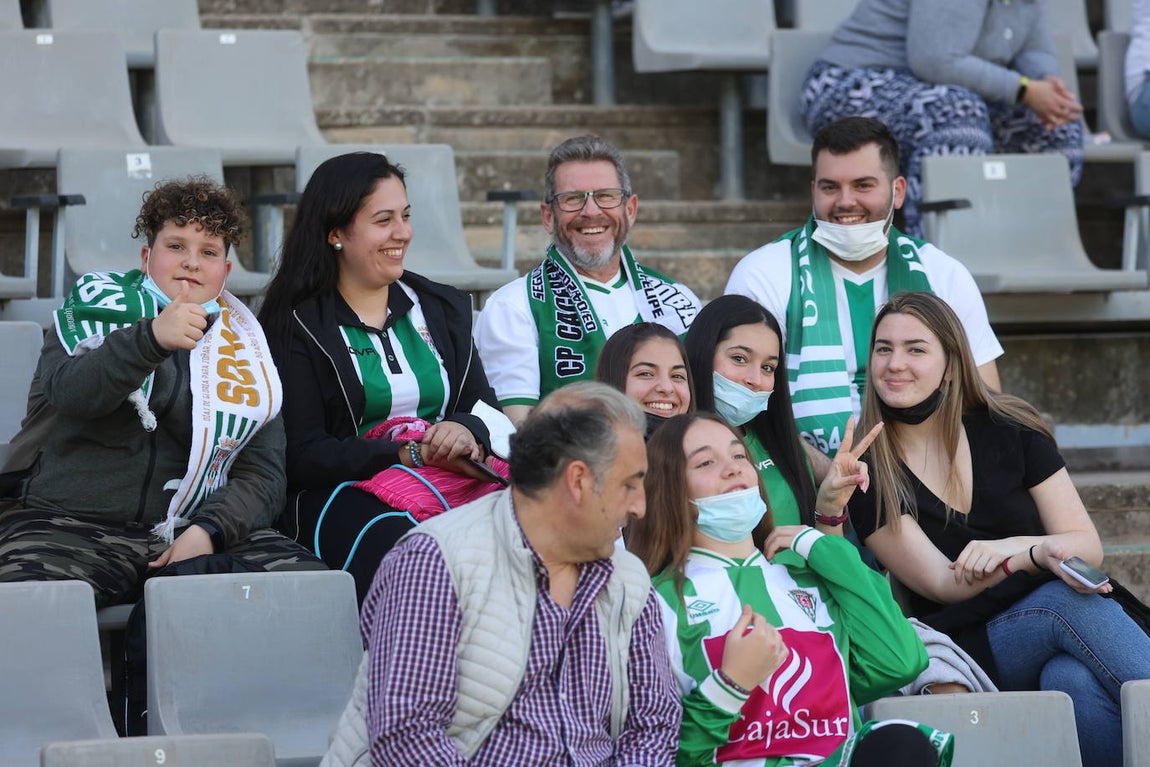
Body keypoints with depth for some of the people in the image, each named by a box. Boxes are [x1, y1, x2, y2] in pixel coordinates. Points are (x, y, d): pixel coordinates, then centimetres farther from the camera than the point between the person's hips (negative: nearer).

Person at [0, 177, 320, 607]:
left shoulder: (243, 347, 19)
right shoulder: (98, 309, 11)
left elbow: (262, 475, 11)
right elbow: (70, 393, -11)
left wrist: (209, 531, -10)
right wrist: (151, 338, -29)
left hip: (189, 530, 4)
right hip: (68, 522, -4)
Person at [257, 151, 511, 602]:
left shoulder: (444, 309, 20)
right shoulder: (296, 327, 2)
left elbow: (487, 410, 13)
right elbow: (302, 457, -6)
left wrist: (466, 431, -12)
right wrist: (413, 453, -17)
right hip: (339, 494, -4)